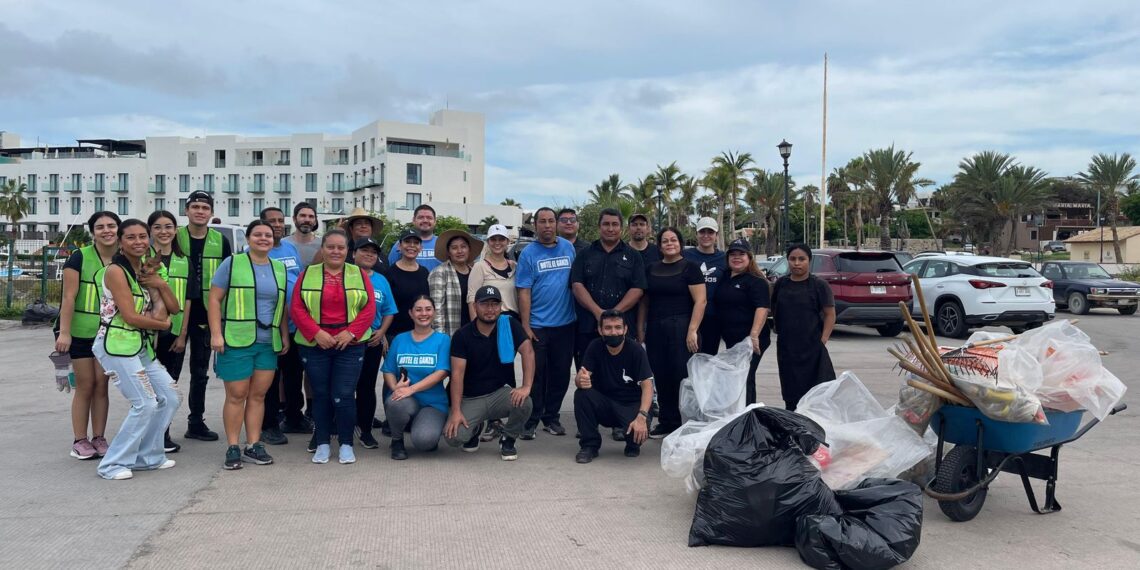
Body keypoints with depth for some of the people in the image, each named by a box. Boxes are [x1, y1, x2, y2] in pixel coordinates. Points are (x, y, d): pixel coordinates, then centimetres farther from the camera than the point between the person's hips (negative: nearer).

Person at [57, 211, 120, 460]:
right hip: (81, 333, -3)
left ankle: (99, 438, 15)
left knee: (101, 385, 7)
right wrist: (64, 332, -16)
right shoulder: (80, 257, -8)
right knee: (85, 386, 1)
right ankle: (80, 441, 10)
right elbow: (69, 297, -11)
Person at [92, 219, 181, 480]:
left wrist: (161, 284, -8)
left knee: (169, 398, 7)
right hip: (117, 345, -9)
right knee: (146, 403, -13)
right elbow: (130, 316, -16)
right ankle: (113, 464, 0)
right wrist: (164, 324, -1)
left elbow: (173, 308, 11)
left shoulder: (147, 271, 14)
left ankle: (147, 456, 19)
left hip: (143, 346, 9)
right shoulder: (116, 271, -11)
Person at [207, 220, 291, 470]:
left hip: (269, 343, 4)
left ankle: (254, 445, 15)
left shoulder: (280, 269, 14)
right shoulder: (232, 264, 0)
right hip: (236, 341, -4)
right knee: (236, 395, 0)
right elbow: (214, 300, -3)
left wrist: (285, 336, 12)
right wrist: (216, 334, -11)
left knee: (258, 395, 7)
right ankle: (232, 448, 9)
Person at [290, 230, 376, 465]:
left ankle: (346, 444, 9)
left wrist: (350, 332, -12)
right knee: (321, 395, 7)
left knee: (344, 396, -5)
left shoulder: (359, 275, 6)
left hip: (350, 346, -1)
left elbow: (369, 308, -1)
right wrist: (316, 333, -13)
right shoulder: (307, 274, 6)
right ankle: (322, 444, 19)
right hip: (314, 345, 1)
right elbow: (296, 309, -1)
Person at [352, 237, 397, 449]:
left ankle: (366, 431, 19)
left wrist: (381, 332, -2)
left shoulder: (381, 280, 11)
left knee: (367, 386, 10)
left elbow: (388, 312, 13)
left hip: (372, 342, 4)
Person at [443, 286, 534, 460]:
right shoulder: (462, 335, -7)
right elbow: (457, 374, -11)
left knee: (524, 403, -31)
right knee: (453, 437, -23)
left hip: (500, 393, 1)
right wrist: (456, 411, -19)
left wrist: (526, 386, -27)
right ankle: (474, 429, 17)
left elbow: (528, 351, -14)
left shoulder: (510, 325, -5)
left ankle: (507, 439, 2)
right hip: (470, 399, 0)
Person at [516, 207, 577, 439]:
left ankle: (551, 418, 23)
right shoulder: (528, 253, -3)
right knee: (536, 375, 1)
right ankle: (530, 421, 11)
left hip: (565, 324, 3)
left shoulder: (568, 248, 7)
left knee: (561, 374, 9)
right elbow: (524, 292, -6)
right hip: (538, 326, -3)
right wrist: (525, 325, -11)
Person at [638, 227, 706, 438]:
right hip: (655, 330, 5)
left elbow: (700, 301, -8)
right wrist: (640, 330, 9)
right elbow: (644, 301, 17)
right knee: (661, 378, 6)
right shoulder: (651, 269, 14)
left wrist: (692, 330, -15)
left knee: (683, 377, -6)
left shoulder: (689, 268, -1)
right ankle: (667, 423, 16)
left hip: (681, 328, -5)